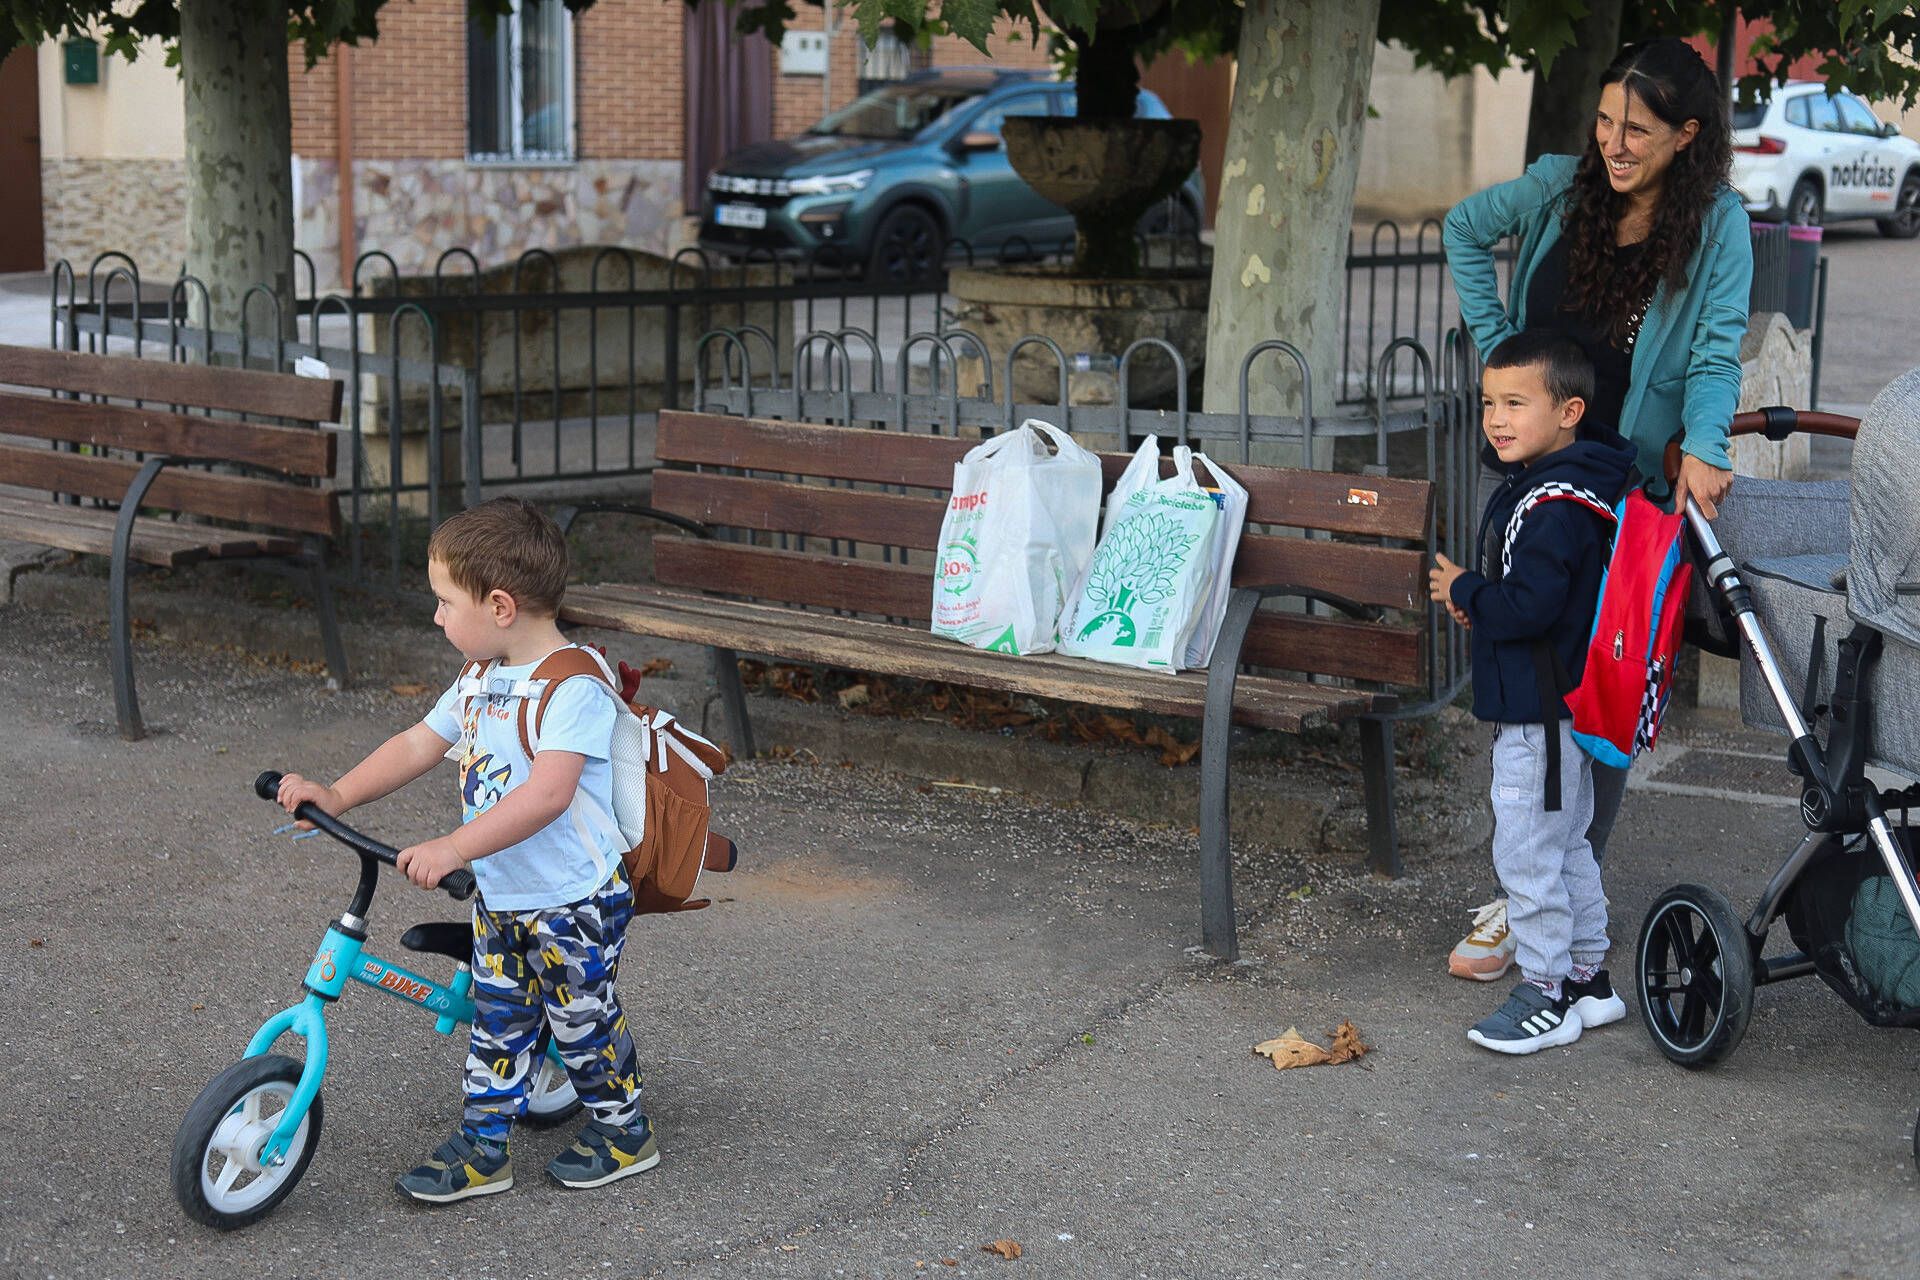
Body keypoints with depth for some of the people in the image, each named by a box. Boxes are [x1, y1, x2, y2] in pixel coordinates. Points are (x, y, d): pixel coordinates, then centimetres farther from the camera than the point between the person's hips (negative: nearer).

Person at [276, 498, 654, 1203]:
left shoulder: (573, 687, -25)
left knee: (582, 1018, 8)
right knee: (497, 1021, 14)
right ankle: (482, 1144, 24)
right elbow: (417, 745, 11)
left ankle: (622, 1128, 28)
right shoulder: (480, 677, 5)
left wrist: (451, 848, -41)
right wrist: (334, 795, 0)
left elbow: (548, 793, -35)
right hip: (499, 898, 8)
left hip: (575, 901, -8)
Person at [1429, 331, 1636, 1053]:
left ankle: (1546, 996, 7)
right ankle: (1588, 980, 30)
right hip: (1547, 703, 11)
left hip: (1540, 712, -11)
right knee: (1566, 848, 19)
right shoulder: (1531, 485, 12)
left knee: (1526, 852, -3)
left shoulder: (1555, 505, -22)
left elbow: (1527, 605, -29)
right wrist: (1479, 604, 4)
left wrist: (1461, 591, -13)